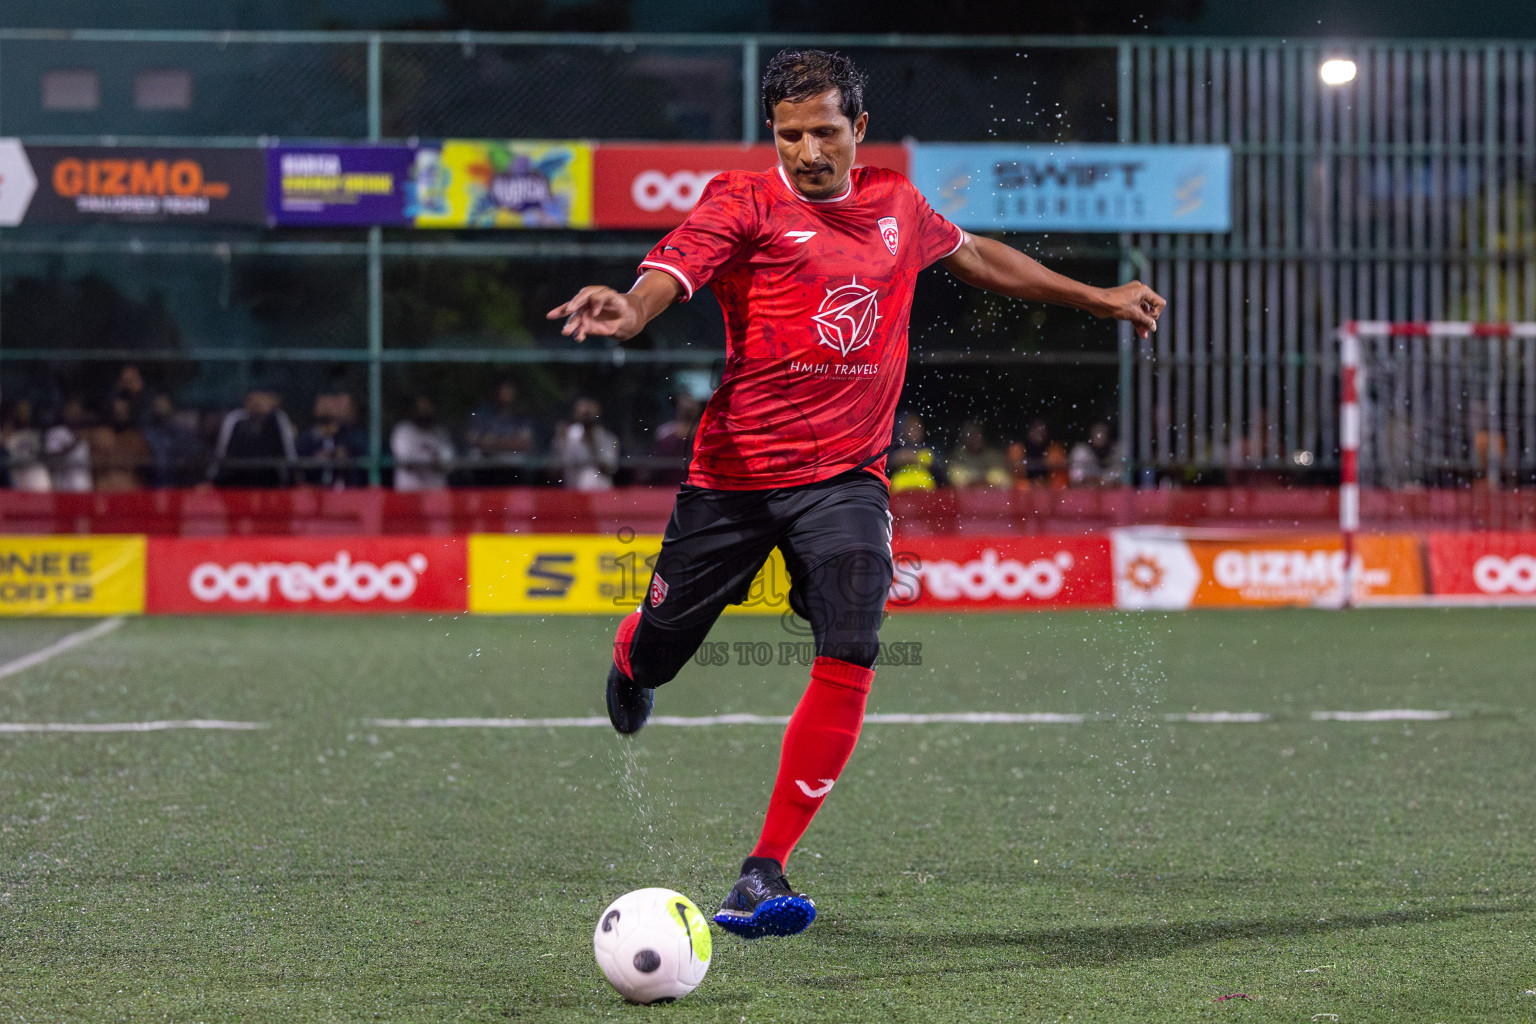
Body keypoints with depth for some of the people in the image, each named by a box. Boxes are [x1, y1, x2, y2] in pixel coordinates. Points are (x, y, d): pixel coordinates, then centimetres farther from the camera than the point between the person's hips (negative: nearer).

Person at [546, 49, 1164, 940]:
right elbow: (673, 271, -22)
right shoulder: (745, 203, -5)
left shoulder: (897, 205, 11)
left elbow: (974, 256, 30)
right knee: (659, 654, 8)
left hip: (847, 476, 2)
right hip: (736, 469, -2)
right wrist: (628, 311, -46)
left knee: (851, 658, -19)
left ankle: (764, 873, -12)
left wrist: (1099, 298, 37)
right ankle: (631, 663, 51)